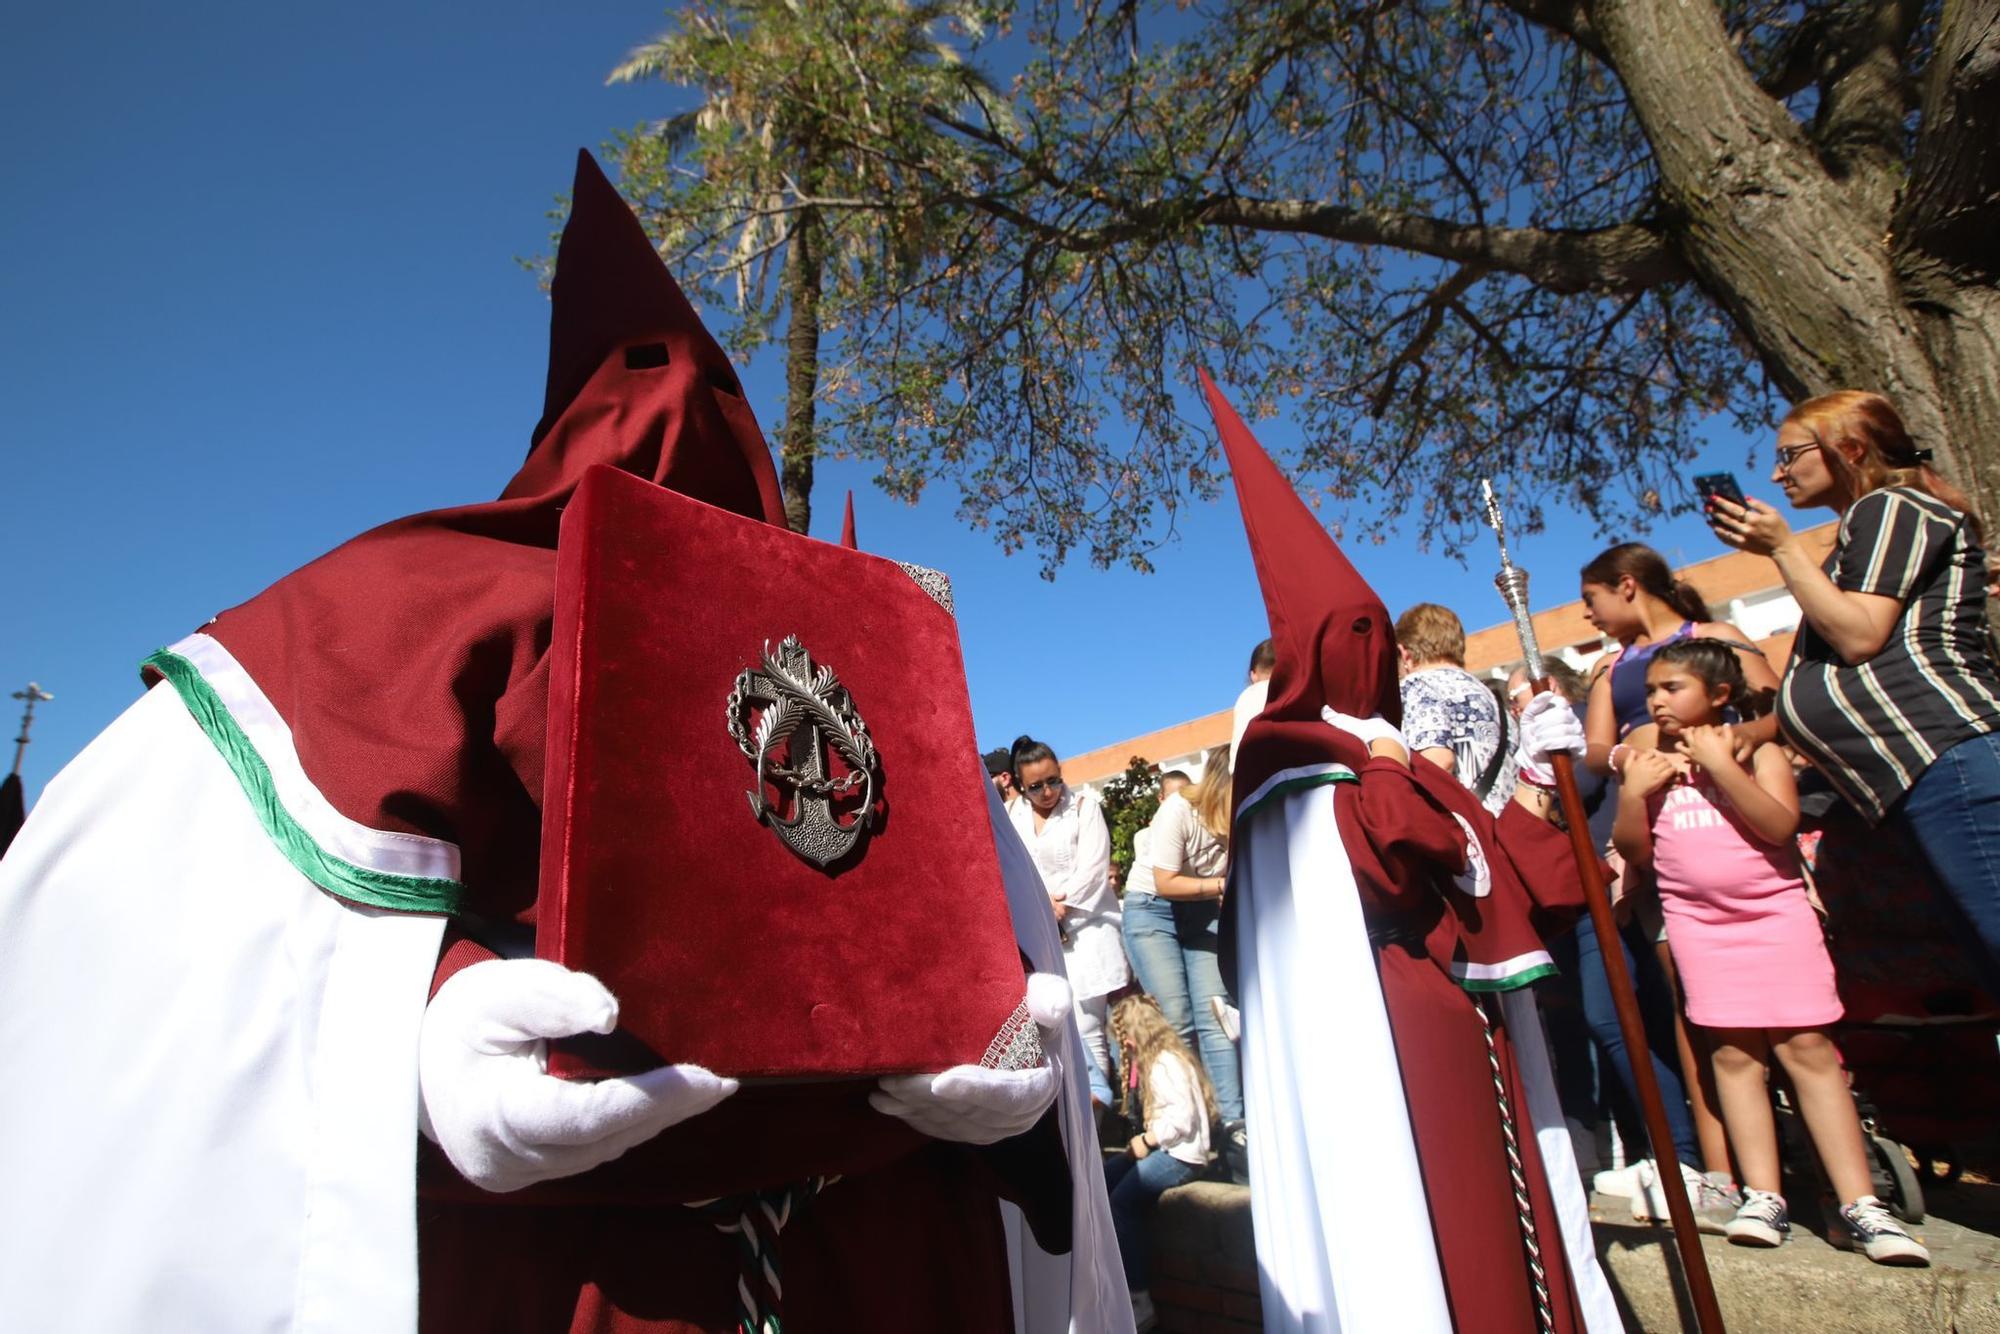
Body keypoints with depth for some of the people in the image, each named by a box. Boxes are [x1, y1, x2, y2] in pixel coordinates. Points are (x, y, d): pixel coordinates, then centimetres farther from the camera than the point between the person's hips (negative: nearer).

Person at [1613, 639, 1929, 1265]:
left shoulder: (1757, 750, 1)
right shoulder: (1649, 761, 7)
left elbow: (1779, 825, -14)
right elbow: (1636, 851, 6)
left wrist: (1721, 765, -18)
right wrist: (1632, 794, -9)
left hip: (1775, 910, -1)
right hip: (1698, 920, 2)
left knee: (1806, 1046, -4)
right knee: (1734, 1051, 0)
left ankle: (1860, 1206, 2)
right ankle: (1762, 1197, 5)